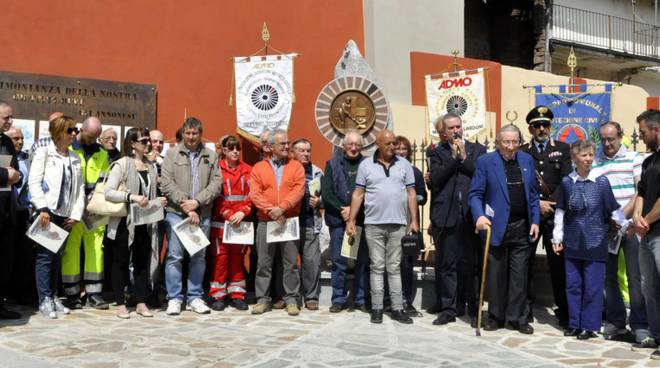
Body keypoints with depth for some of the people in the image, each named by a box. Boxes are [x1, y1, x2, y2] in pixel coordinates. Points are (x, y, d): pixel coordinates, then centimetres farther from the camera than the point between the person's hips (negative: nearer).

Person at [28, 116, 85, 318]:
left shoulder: (75, 159, 15)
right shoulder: (44, 153, 0)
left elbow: (80, 188, 12)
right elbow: (34, 182, -8)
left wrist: (76, 214, 3)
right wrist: (42, 208, -17)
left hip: (65, 215, 5)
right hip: (48, 211, -5)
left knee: (57, 256, 8)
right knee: (45, 255, -5)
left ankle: (53, 296, 15)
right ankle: (45, 300, -3)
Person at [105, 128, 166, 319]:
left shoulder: (151, 166, 12)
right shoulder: (122, 164, -7)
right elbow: (108, 192, -16)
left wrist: (159, 201, 1)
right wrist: (132, 197, -26)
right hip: (125, 221, -5)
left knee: (142, 262, 9)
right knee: (121, 262, 5)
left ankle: (141, 303, 17)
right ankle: (120, 304, 12)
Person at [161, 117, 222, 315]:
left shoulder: (211, 156, 9)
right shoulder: (172, 154, 3)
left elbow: (216, 183, 1)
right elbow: (166, 184, -5)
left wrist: (197, 201, -11)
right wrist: (186, 207, -11)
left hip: (202, 214, 2)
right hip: (176, 212, -2)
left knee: (199, 257, 8)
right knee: (174, 256, -1)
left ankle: (195, 297, 17)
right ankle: (174, 298, 8)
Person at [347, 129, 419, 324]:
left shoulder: (404, 164, 7)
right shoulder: (366, 165, 3)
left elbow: (411, 193, 7)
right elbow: (358, 194, 3)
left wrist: (414, 221, 2)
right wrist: (351, 221, -1)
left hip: (398, 224, 1)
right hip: (374, 224, -1)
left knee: (395, 267, 7)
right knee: (377, 267, 4)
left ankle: (397, 308, 9)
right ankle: (376, 308, 9)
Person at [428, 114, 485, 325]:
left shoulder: (477, 150, 10)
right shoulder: (438, 153, 9)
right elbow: (435, 179, -5)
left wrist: (464, 158, -5)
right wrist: (453, 157, -6)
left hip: (471, 215, 0)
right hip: (446, 215, 0)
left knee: (472, 264, 4)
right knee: (446, 264, 4)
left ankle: (474, 308, 14)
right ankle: (448, 308, 11)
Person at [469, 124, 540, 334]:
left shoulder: (527, 160, 8)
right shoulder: (486, 162, -3)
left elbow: (533, 194, 12)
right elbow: (475, 194, -5)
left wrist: (535, 221, 5)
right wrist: (479, 215, -21)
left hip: (522, 228, 3)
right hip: (496, 227, -2)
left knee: (519, 275, 5)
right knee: (496, 275, 6)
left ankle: (518, 318, 14)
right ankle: (496, 317, 17)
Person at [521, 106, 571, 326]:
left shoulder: (563, 149, 8)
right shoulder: (522, 152, 8)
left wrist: (550, 204, -11)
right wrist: (537, 204, -10)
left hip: (555, 214, 0)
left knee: (558, 262, 0)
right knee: (526, 262, 2)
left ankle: (563, 309, 9)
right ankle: (526, 308, 11)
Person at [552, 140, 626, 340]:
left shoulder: (601, 181, -4)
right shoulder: (567, 182, 1)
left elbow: (614, 209, 2)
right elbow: (560, 211, 7)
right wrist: (557, 237, 6)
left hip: (595, 243, -2)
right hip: (572, 243, 2)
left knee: (593, 285, 1)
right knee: (573, 284, 9)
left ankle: (590, 326, 12)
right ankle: (574, 323, 21)